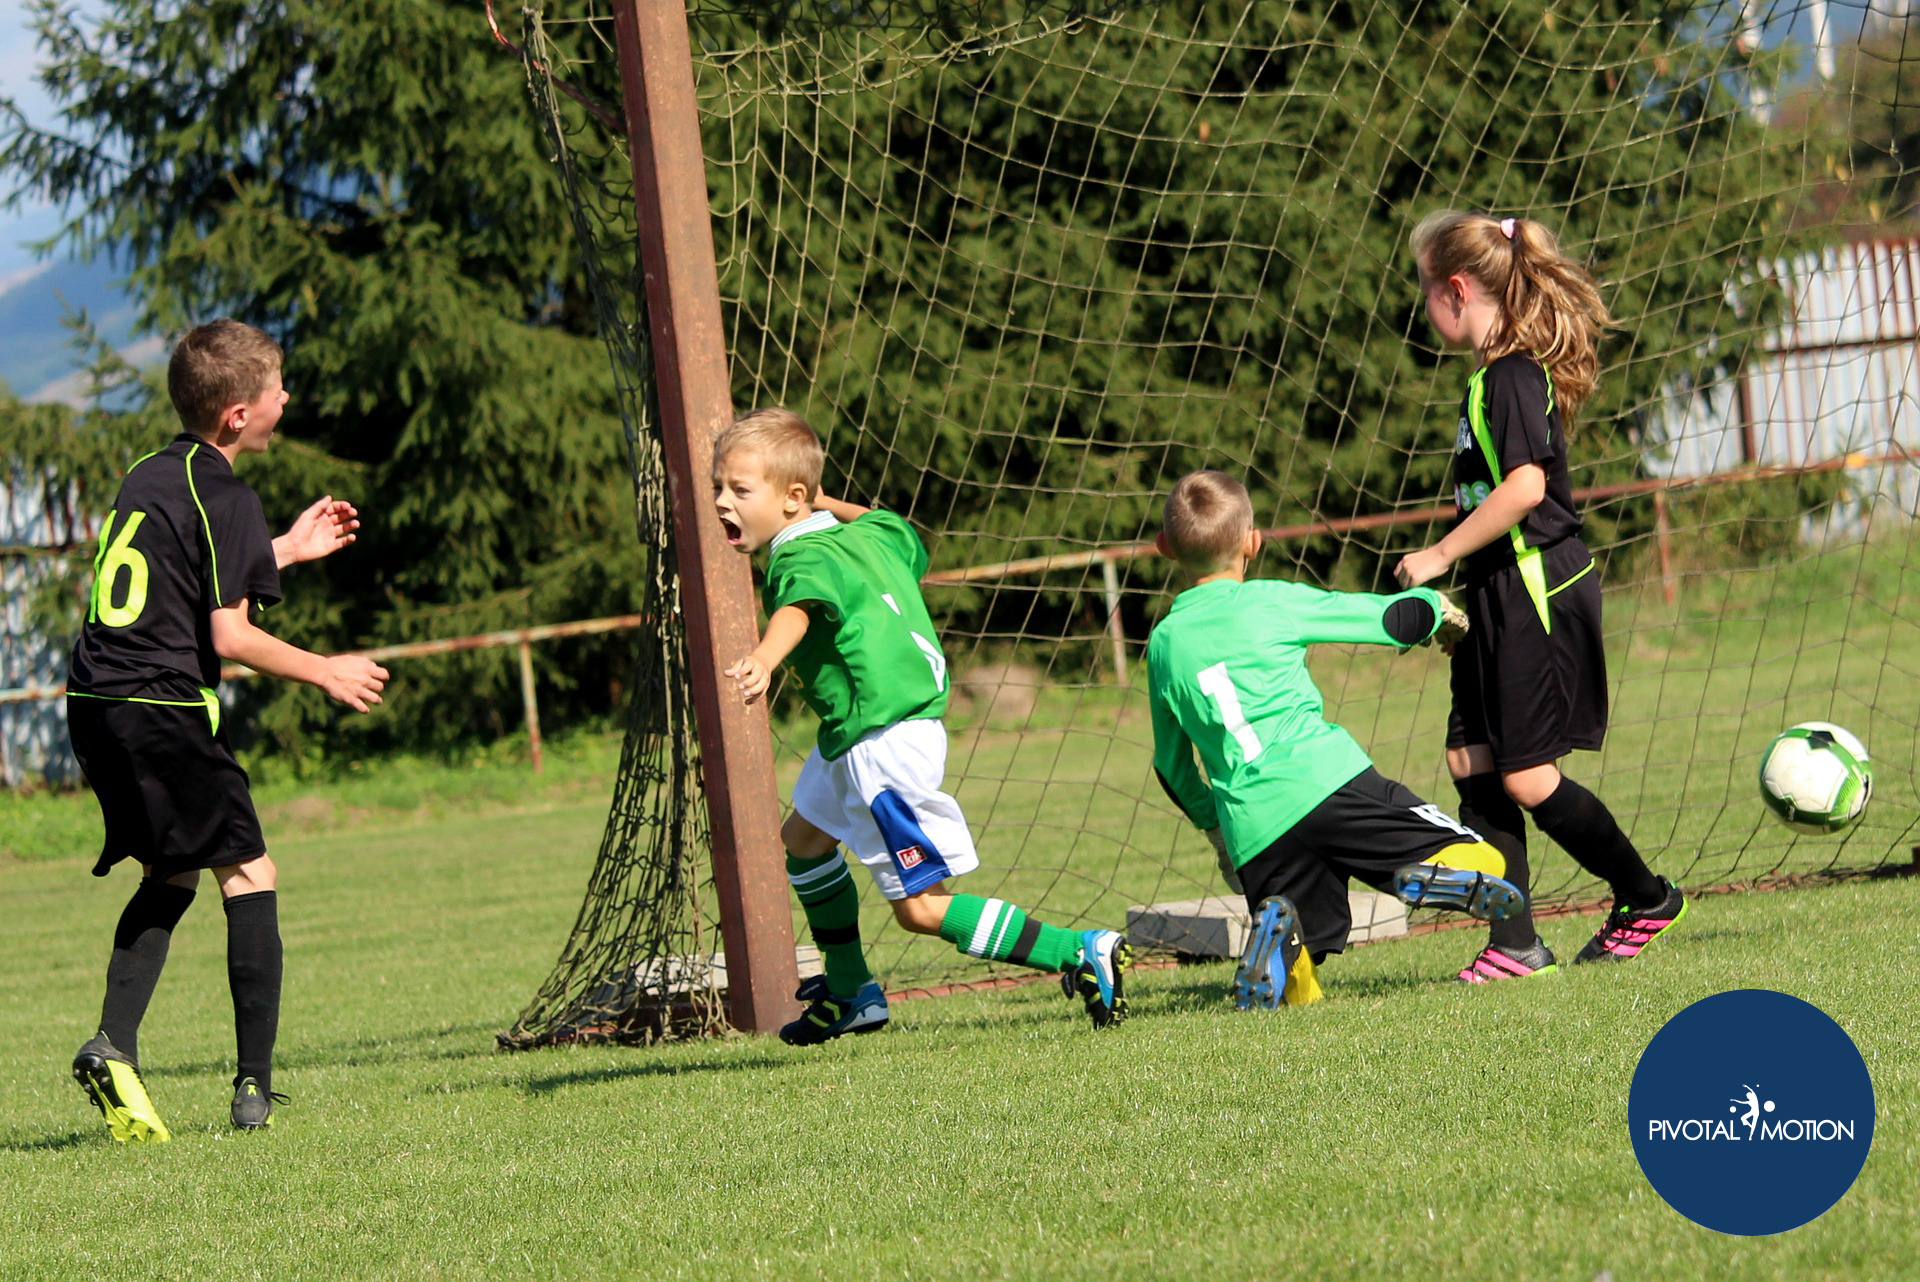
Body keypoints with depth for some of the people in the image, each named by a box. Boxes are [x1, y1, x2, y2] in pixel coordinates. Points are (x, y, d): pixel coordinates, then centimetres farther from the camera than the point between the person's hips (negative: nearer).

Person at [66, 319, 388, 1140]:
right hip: (163, 706, -8)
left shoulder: (146, 479, 17)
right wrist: (327, 673, -1)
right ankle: (255, 1088, -2)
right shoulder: (225, 498, -9)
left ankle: (112, 1046, 3)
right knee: (247, 875, 2)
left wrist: (287, 549, 36)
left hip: (95, 703, 8)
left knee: (170, 877, 20)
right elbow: (228, 635, -13)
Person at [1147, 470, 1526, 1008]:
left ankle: (1276, 928, -22)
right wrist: (1436, 609, 34)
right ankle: (1430, 878, -33)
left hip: (1252, 828, 3)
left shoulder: (1162, 643, 15)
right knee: (1481, 862, 2)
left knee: (1297, 993, 12)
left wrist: (1212, 823, 41)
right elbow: (1388, 619, 12)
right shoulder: (1273, 602, 6)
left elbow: (1172, 767, 24)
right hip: (1328, 781, -3)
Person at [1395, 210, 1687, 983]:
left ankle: (1647, 898, 12)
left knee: (1525, 775, -5)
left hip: (1538, 592, -10)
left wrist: (1440, 556, -20)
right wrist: (1455, 572, 20)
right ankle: (1514, 945, 5)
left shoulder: (1513, 375, -17)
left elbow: (1524, 486, -27)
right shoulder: (1493, 375, 14)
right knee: (1471, 764, 4)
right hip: (1500, 596, 10)